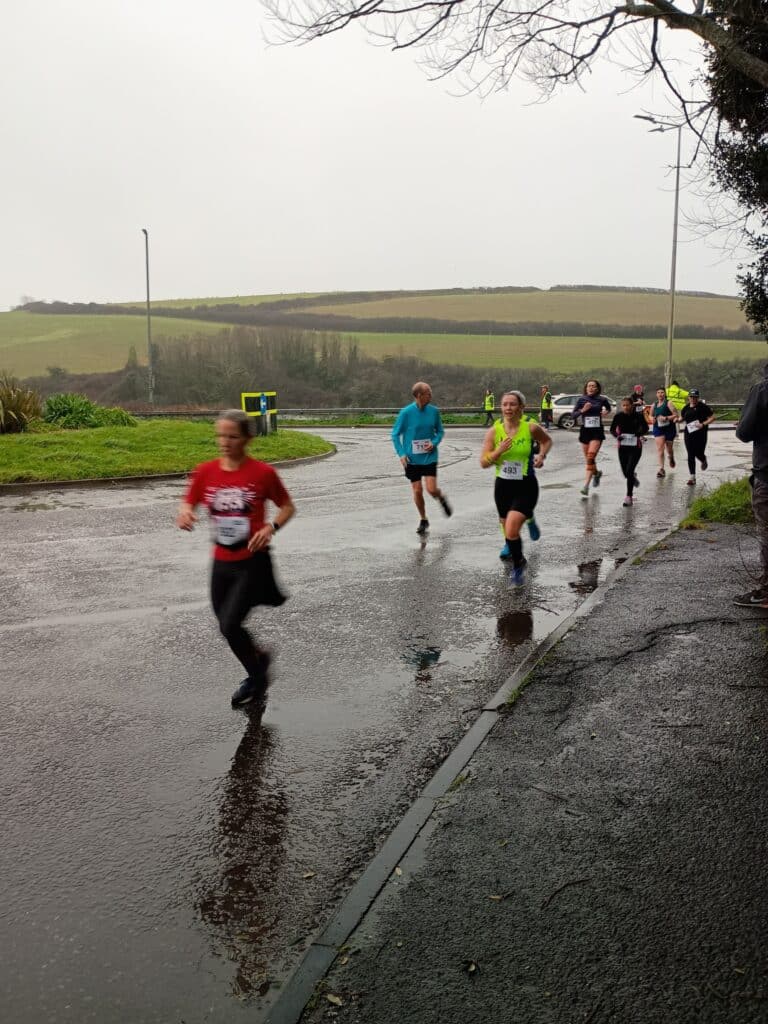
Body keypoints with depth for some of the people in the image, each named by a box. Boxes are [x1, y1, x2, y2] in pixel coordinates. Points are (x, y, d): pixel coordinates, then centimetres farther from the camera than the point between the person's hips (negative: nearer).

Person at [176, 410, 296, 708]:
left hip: (253, 563, -5)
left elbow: (287, 506, 0)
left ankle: (256, 678, 16)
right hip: (222, 563, 5)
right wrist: (185, 514, -18)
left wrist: (271, 527, -19)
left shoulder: (262, 473, -12)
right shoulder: (205, 472, -3)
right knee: (227, 625, 14)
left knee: (229, 625, -11)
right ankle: (258, 656, 44)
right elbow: (187, 504, 5)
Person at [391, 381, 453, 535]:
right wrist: (401, 454, -11)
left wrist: (434, 442, -9)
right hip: (412, 458, -1)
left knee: (432, 489, -10)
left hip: (429, 457, 1)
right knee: (417, 490, 2)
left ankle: (442, 499, 26)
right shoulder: (406, 412, -10)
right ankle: (423, 520, 22)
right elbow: (395, 434, -2)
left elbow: (440, 431, 11)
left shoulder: (434, 411, -2)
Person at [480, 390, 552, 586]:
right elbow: (483, 463, -5)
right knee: (506, 525, 21)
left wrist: (541, 456, -5)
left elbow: (547, 440, 12)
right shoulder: (494, 431, -6)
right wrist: (499, 451, -22)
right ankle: (510, 546, 54)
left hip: (525, 487, -3)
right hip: (503, 486, 4)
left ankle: (518, 564, 6)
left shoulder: (531, 427, -11)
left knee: (511, 530, -18)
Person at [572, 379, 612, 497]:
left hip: (597, 431, -3)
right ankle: (596, 473, 46)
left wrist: (606, 411, 1)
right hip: (585, 431, 3)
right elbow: (573, 415, 0)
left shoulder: (602, 399, 0)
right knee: (588, 459, 13)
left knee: (591, 457, -17)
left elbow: (608, 408, 22)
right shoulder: (582, 400, 1)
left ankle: (586, 486, -20)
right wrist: (582, 410, -16)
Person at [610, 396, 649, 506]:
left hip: (635, 447, -3)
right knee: (625, 473, 9)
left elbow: (645, 428, 4)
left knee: (629, 471, -12)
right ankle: (633, 476, 47)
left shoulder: (638, 416, -8)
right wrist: (617, 436, -14)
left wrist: (639, 433, -16)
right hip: (622, 447, 3)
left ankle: (629, 497, -2)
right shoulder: (618, 416, -4)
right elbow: (612, 429, 7)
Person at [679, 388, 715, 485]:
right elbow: (682, 417, 22)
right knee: (690, 455, -1)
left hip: (700, 433, -3)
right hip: (689, 433, 3)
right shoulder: (686, 408, 8)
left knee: (699, 453, -2)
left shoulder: (703, 407, -4)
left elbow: (712, 417, -3)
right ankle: (692, 477, 2)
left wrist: (703, 424, -16)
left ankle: (703, 460, 39)